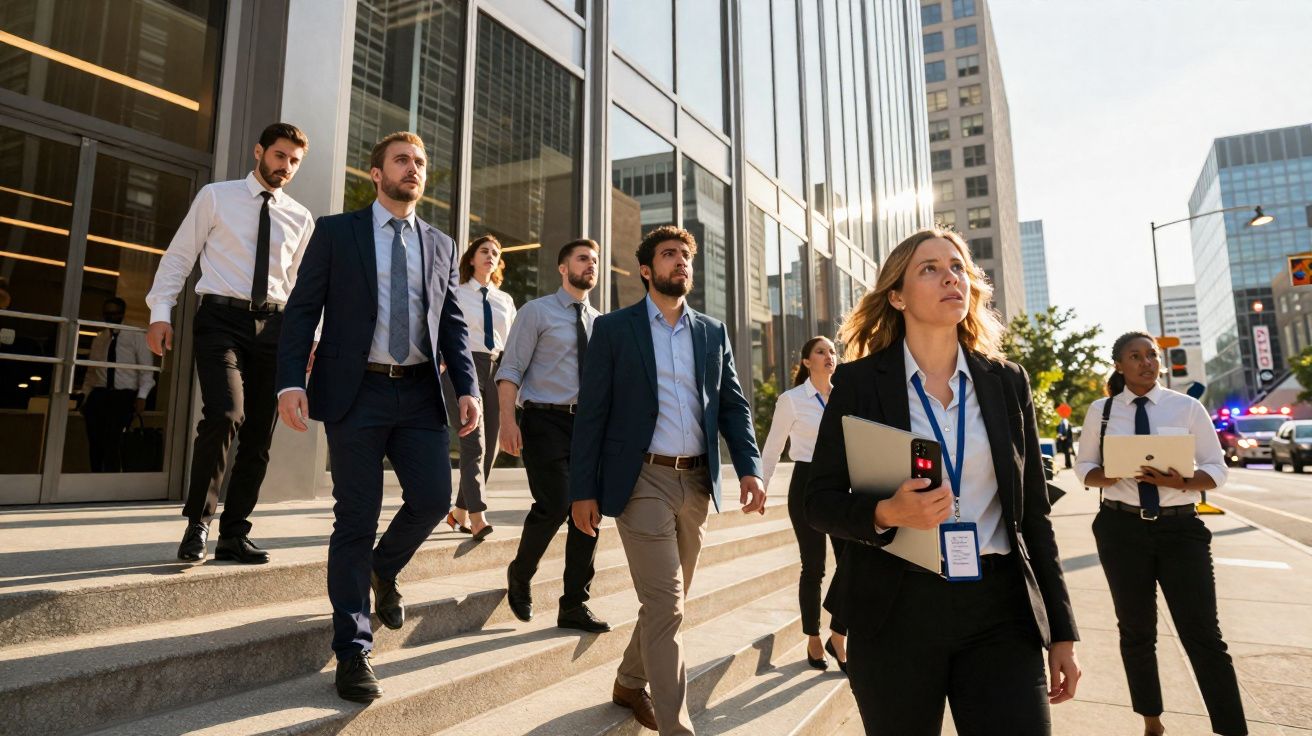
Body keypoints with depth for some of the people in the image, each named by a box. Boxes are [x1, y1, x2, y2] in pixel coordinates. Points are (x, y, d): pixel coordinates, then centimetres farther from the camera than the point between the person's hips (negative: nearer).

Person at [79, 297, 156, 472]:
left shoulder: (137, 336, 1)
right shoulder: (99, 338, 16)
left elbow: (146, 369, -4)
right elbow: (91, 370, 18)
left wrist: (142, 396, -12)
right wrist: (85, 396, 10)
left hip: (124, 396, -5)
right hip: (98, 395, 5)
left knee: (113, 442, -15)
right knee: (96, 443, 2)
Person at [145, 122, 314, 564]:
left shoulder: (300, 218, 14)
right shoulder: (215, 197, 6)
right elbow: (178, 256, 4)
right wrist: (161, 312, -6)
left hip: (273, 323, 4)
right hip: (221, 316, -3)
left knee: (259, 434, 3)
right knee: (224, 415, -23)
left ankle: (234, 535, 16)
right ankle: (197, 524, -3)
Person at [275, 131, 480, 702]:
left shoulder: (440, 244, 14)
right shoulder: (335, 232, 5)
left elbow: (452, 323, 11)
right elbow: (302, 311, -1)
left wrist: (467, 387, -1)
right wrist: (290, 381, -14)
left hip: (419, 393, 3)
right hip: (356, 392, -3)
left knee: (433, 496, -7)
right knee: (356, 520, 1)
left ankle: (384, 570, 29)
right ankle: (352, 651, 16)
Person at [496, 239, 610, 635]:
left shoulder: (600, 322, 16)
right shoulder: (536, 312, 1)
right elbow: (510, 369, -6)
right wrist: (507, 420, -18)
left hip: (588, 423, 5)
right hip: (545, 421, -5)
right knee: (554, 505, -15)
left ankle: (574, 606, 13)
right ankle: (520, 574, 16)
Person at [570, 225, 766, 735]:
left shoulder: (713, 333, 11)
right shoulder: (614, 329, 0)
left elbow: (734, 406, 8)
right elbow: (591, 413, -3)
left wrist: (749, 469, -7)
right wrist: (583, 490, -7)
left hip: (697, 482, 5)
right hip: (643, 481, -5)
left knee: (668, 601, 17)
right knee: (665, 605, -6)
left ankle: (630, 683, 39)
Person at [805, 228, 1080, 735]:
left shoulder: (1006, 381, 6)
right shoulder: (860, 382, -3)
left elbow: (1033, 512, 9)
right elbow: (820, 502, -3)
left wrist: (1061, 632, 9)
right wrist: (885, 514, -23)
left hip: (1001, 614, 3)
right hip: (895, 614, -2)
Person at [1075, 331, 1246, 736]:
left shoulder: (1188, 407, 0)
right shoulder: (1101, 411, 2)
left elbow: (1216, 469, 1)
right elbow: (1084, 466, 8)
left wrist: (1181, 482, -20)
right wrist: (1110, 476, -15)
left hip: (1181, 527, -1)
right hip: (1121, 528, 1)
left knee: (1202, 632, 0)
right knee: (1136, 629, 13)